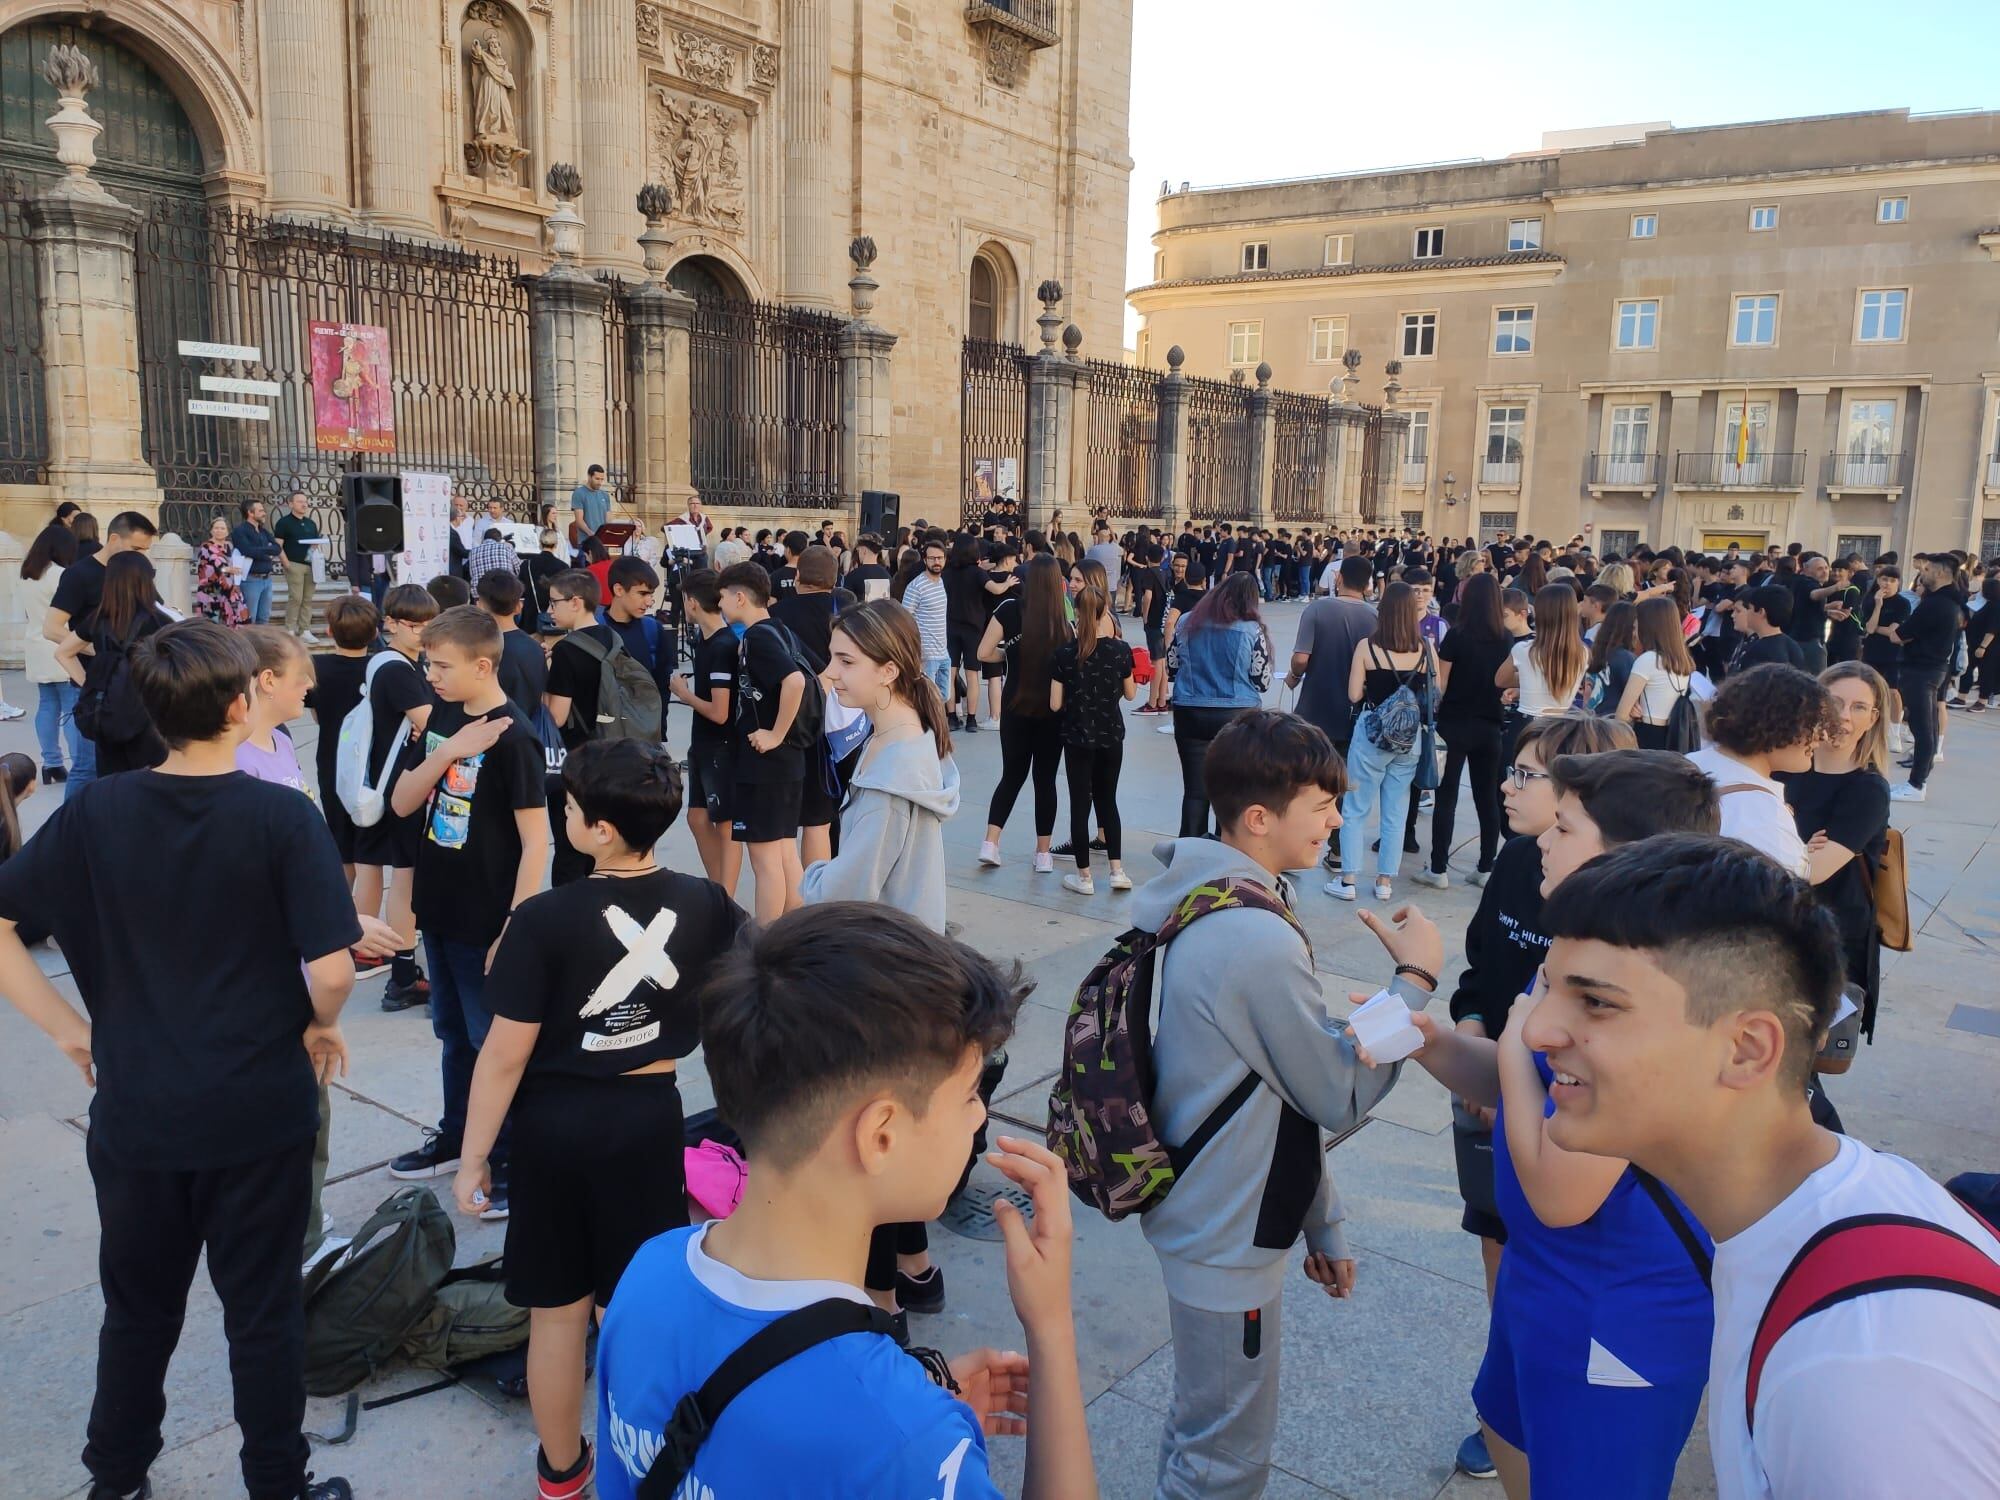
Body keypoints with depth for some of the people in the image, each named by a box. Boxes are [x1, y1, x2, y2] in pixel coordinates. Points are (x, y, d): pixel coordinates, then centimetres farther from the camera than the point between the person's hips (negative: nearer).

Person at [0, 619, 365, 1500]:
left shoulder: (95, 812, -5)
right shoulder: (282, 817, -15)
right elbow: (332, 971, -20)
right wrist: (318, 1027, 0)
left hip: (136, 1114, 3)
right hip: (260, 1113, -3)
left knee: (138, 1311, 23)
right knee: (263, 1314, 13)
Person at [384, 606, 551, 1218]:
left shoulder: (512, 737, -18)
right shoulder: (442, 718, 4)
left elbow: (536, 841, -19)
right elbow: (402, 802, 0)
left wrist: (514, 928, -20)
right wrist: (450, 751, -16)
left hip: (487, 922, -7)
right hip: (439, 910, 7)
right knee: (453, 1033, 21)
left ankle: (511, 1160, 19)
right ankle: (456, 1137, 38)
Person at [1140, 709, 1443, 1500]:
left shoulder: (1207, 905, 1)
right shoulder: (1258, 939, -29)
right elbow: (1342, 1095, -17)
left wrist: (1317, 1223, 14)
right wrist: (1416, 978, -8)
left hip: (1208, 1218, 9)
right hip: (1229, 1244, -9)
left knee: (1198, 1426, 26)